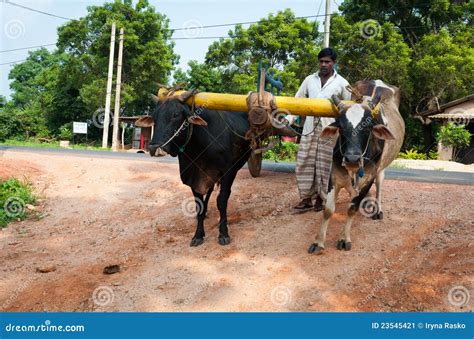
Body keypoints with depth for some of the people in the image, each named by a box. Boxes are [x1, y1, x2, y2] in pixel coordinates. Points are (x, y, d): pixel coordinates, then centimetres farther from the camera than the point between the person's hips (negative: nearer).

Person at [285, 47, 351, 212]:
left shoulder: (341, 83, 5)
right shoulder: (309, 80, 11)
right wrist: (288, 119, -1)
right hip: (310, 127, 3)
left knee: (324, 165, 1)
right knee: (304, 163, 0)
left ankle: (321, 198, 14)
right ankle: (307, 198, 10)